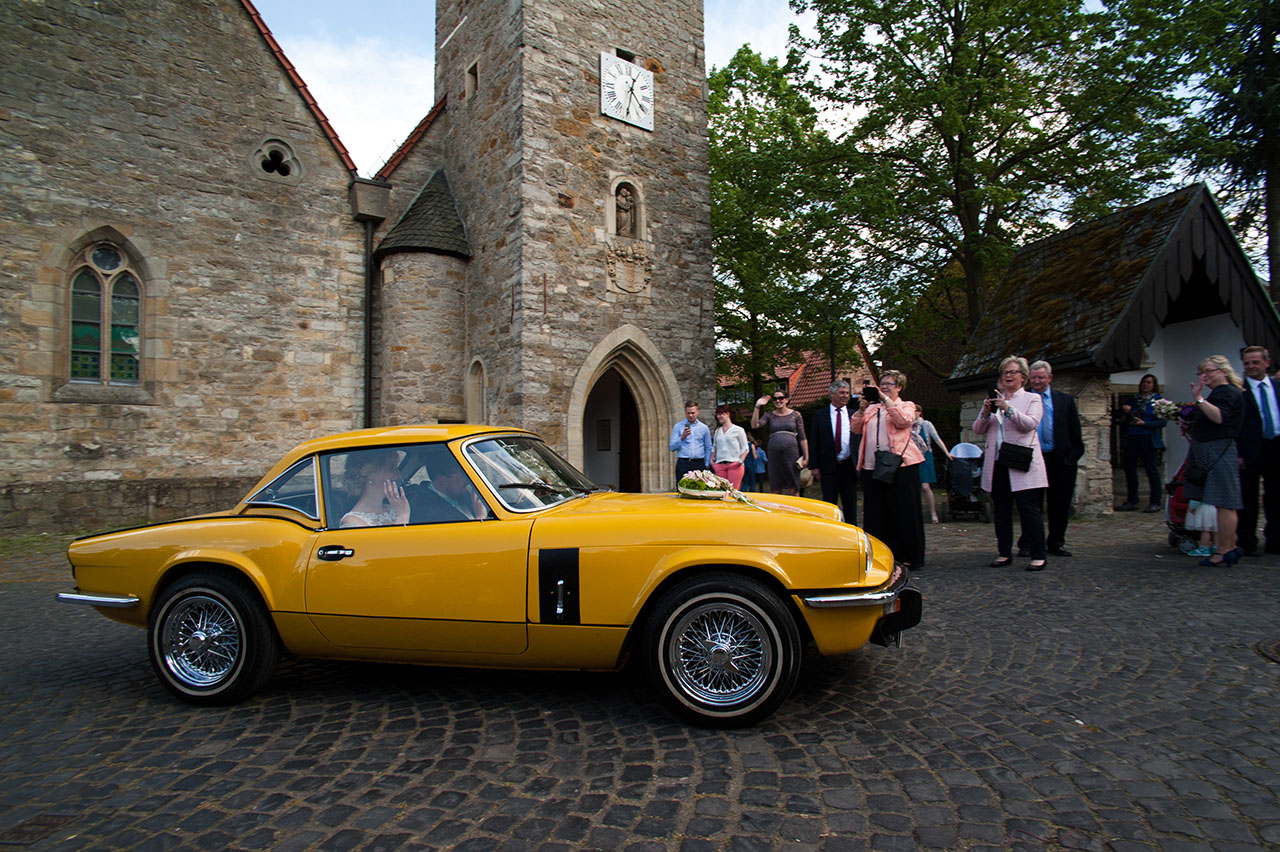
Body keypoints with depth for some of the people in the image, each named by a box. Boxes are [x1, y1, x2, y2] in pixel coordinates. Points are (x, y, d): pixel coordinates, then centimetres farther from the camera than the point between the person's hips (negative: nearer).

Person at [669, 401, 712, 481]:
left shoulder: (704, 428, 11)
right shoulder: (678, 426, 7)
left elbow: (708, 448, 16)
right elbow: (672, 447, 2)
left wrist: (707, 465, 8)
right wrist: (682, 437, -11)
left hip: (699, 464, 1)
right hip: (683, 464, -1)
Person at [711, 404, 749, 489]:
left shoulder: (738, 430, 4)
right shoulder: (717, 431, 18)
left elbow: (745, 448, 3)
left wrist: (741, 461, -11)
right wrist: (711, 460, 12)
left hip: (734, 465, -4)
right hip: (719, 465, 4)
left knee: (733, 490, -11)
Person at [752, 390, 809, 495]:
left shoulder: (795, 415, 8)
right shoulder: (769, 416, 11)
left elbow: (802, 438, 7)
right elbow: (754, 425, -6)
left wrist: (806, 457, 1)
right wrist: (757, 407, -12)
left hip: (791, 455, -1)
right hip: (774, 456, 1)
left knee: (794, 490, -1)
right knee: (776, 491, 4)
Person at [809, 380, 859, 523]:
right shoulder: (819, 415, 4)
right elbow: (813, 442, 2)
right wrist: (815, 466, -5)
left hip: (849, 466, 1)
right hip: (828, 467, -1)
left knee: (850, 505, 8)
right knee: (829, 504, 5)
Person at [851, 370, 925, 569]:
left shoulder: (906, 406, 8)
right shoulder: (871, 408, 19)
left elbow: (904, 421, -14)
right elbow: (856, 429, 9)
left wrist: (886, 399, -13)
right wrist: (862, 409, -5)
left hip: (900, 465, -4)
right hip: (872, 466, 4)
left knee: (903, 512, -3)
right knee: (875, 512, 6)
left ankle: (908, 557, 5)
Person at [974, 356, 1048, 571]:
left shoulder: (1032, 399, 6)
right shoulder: (993, 399, 16)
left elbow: (1031, 424, -12)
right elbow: (978, 430, 9)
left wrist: (1008, 408, -22)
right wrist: (986, 412, -9)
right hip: (997, 464, 4)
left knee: (1029, 509, -6)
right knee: (1001, 510, 8)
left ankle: (1038, 556, -2)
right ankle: (1004, 553, 15)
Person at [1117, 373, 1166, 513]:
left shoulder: (1158, 399, 1)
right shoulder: (1133, 399, 14)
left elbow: (1162, 421, -6)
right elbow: (1119, 415, 17)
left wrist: (1145, 424, -18)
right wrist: (1123, 409, -4)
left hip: (1148, 439, -5)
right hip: (1131, 438, 5)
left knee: (1150, 468, -3)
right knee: (1129, 467, 4)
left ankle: (1156, 502, 6)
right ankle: (1132, 501, 14)